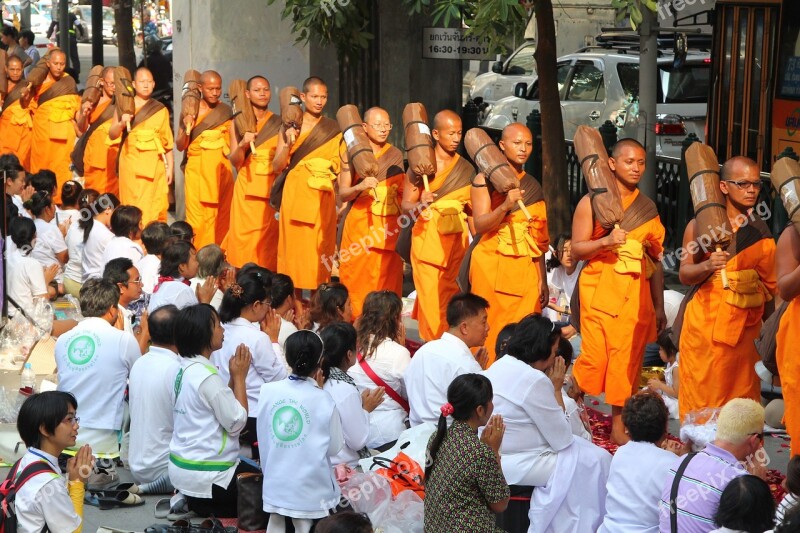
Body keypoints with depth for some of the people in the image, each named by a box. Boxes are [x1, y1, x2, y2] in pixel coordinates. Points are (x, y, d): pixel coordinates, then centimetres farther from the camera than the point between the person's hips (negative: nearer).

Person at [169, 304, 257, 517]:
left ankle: (194, 503, 12)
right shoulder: (207, 376, -21)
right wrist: (239, 377, -9)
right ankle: (204, 506, 2)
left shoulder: (183, 369, 7)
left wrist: (234, 377, 5)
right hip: (204, 476, -9)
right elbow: (236, 423, -17)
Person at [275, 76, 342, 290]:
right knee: (294, 246, -2)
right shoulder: (290, 127, 7)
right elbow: (277, 166, 1)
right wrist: (288, 144, -11)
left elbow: (339, 167, 12)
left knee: (320, 248, -3)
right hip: (296, 196, 0)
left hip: (323, 198, 0)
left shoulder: (333, 130, 7)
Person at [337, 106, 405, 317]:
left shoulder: (396, 156, 10)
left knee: (386, 280, -4)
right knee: (356, 281, -5)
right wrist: (360, 186, -21)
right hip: (359, 225, -2)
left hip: (388, 228, 2)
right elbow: (343, 194, -2)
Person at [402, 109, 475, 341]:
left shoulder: (466, 168, 8)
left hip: (456, 241, 3)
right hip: (428, 240, -3)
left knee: (449, 298, 5)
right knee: (430, 298, -7)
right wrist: (420, 204, -26)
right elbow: (406, 204, -6)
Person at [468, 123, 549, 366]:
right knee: (491, 332, -4)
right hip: (493, 267, -4)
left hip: (526, 270, 4)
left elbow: (539, 238, 15)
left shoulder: (533, 186, 14)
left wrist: (543, 280, 12)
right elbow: (480, 225, -12)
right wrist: (505, 206, -27)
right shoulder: (485, 180, 0)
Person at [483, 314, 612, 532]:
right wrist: (557, 389, -6)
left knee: (581, 447, 18)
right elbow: (562, 440, -12)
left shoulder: (499, 366, 6)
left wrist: (550, 386, 4)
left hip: (492, 457, 9)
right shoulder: (534, 380, -21)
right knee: (596, 460, 1)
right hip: (514, 466, -9)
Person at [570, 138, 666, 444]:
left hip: (636, 294, 3)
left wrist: (659, 306, 11)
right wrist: (606, 241, -22)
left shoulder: (648, 208, 12)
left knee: (627, 360, -1)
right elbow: (577, 249, -3)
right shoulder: (592, 202, 2)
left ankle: (619, 424, 8)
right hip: (600, 291, -3)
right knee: (595, 358, -9)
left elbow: (656, 260, 14)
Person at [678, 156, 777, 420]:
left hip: (744, 324, 3)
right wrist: (707, 265, -27)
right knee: (701, 390, -5)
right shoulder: (702, 225, -3)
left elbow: (768, 283, 15)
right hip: (705, 320, -3)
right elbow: (685, 274, -8)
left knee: (740, 392, 4)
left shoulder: (761, 230, 9)